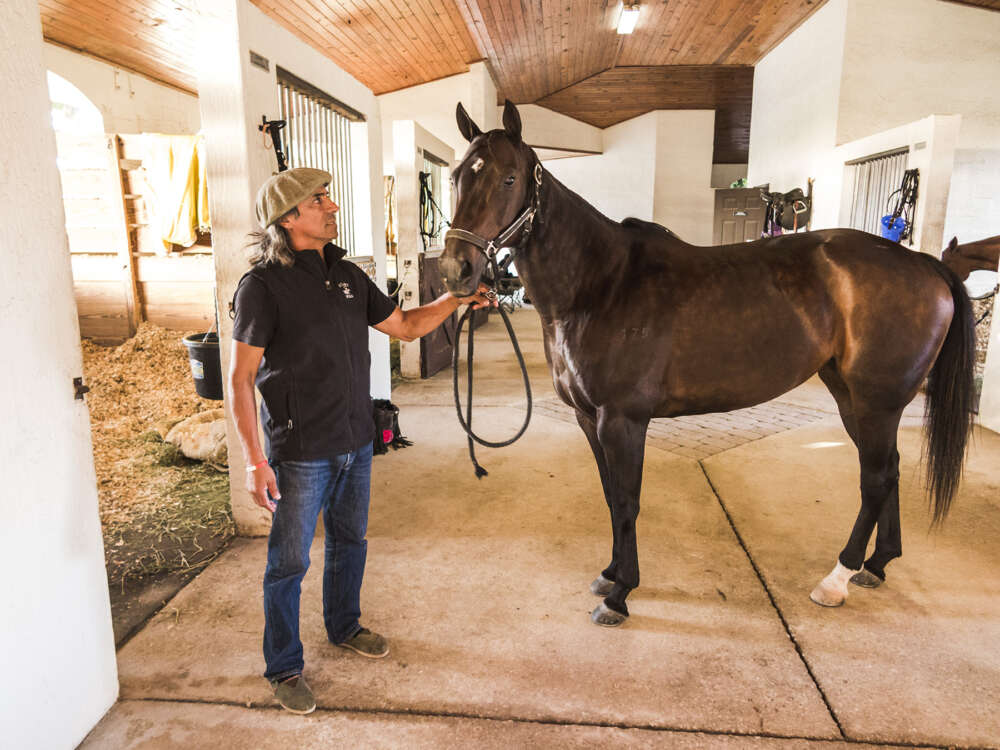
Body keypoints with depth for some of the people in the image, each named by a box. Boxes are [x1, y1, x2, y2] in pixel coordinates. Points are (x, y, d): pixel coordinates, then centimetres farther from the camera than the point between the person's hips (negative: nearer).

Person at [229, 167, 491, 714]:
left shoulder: (347, 275, 5)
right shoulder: (264, 285, -14)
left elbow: (405, 327, 14)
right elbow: (241, 378, -15)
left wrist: (453, 300, 0)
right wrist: (254, 461, -18)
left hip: (356, 443, 7)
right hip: (300, 453, -6)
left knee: (349, 541, 22)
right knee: (289, 562, 8)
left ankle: (344, 627, 46)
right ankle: (283, 668, 29)